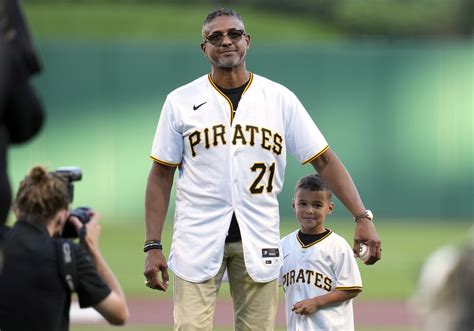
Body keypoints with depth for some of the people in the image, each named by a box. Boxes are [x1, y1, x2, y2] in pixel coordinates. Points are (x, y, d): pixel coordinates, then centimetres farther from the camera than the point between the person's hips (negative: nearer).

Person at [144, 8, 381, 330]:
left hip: (259, 243, 1)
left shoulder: (280, 99, 4)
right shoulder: (180, 102, 2)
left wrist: (362, 217, -9)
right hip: (197, 240, -1)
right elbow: (161, 176, 5)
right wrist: (153, 246, -2)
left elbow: (324, 160, 3)